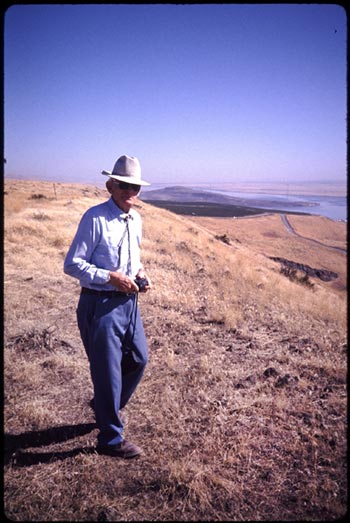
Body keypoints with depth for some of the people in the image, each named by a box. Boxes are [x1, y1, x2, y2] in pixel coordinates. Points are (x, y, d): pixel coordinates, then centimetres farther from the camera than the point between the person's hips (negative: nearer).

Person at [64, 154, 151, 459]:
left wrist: (140, 271, 1)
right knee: (108, 371, 4)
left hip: (129, 301, 8)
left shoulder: (136, 219, 7)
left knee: (139, 359, 19)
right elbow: (72, 265, -16)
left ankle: (108, 408, 46)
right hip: (100, 305, -8)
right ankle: (110, 439, 27)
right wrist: (112, 277, -22)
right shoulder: (95, 218, -16)